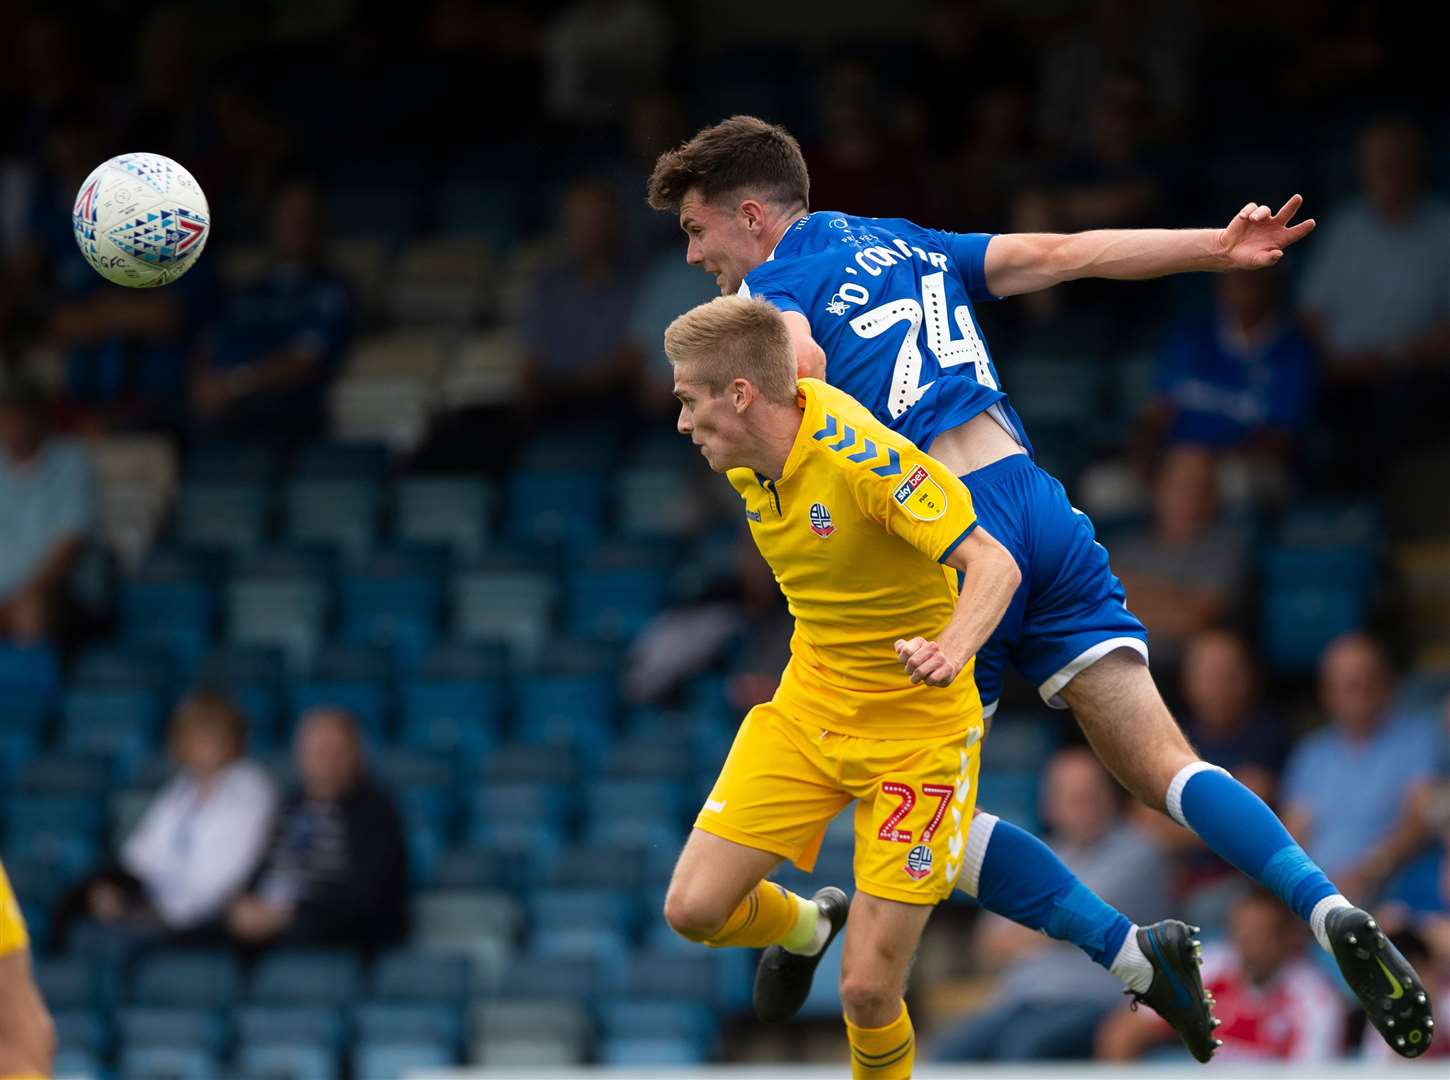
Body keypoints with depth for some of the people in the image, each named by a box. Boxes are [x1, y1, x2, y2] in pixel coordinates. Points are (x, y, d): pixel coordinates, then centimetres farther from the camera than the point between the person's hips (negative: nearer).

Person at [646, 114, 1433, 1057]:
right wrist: (1218, 249, 12)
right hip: (1038, 502, 6)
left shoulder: (770, 285, 3)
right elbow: (1061, 255, 16)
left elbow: (800, 367, -20)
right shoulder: (906, 245, 23)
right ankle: (1331, 912, -20)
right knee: (1160, 766, 2)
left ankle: (1137, 952, -7)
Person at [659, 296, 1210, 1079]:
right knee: (694, 909, -5)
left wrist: (955, 645, -52)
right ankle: (805, 926, 29)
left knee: (867, 990, -11)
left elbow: (992, 564, -30)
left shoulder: (862, 456, -27)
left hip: (915, 733, -7)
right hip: (806, 711, 7)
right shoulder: (746, 458, -3)